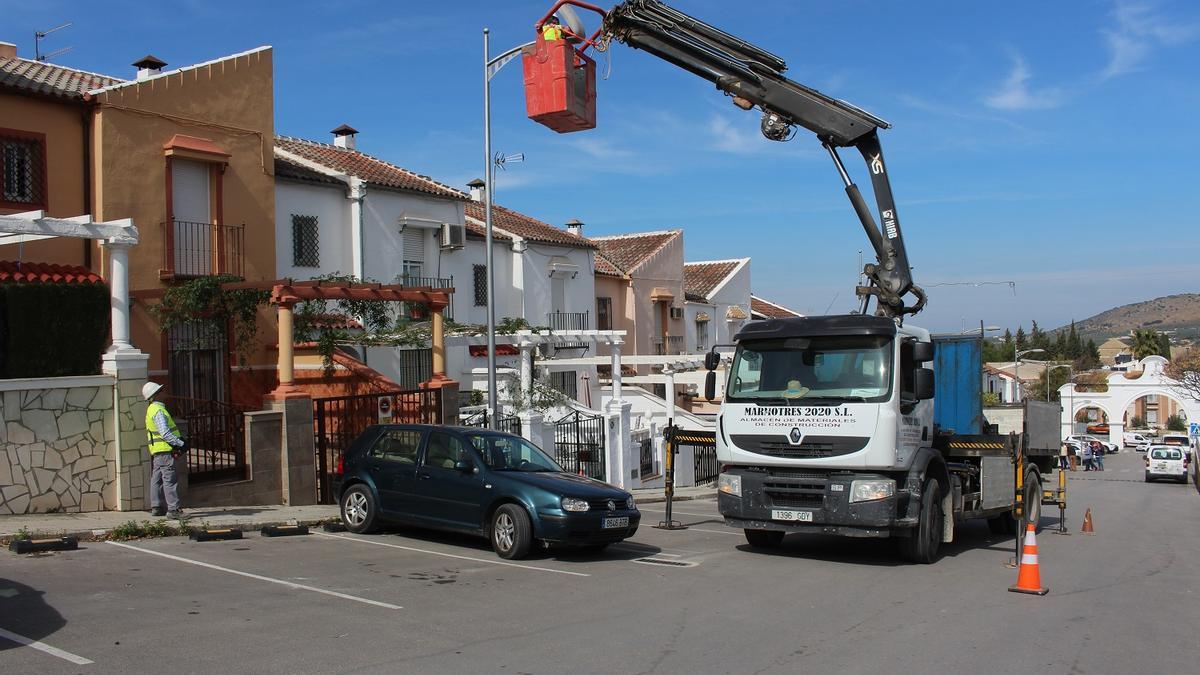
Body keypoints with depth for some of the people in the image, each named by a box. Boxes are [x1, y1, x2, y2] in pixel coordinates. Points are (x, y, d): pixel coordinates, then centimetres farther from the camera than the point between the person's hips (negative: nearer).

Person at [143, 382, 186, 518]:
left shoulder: (151, 410, 18)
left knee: (157, 479, 15)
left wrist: (179, 439, 16)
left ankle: (156, 507, 22)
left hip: (156, 450, 11)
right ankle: (173, 509, -13)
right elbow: (165, 433, -22)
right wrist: (180, 444, -19)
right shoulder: (158, 410, -15)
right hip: (164, 450, -11)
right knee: (170, 480, -11)